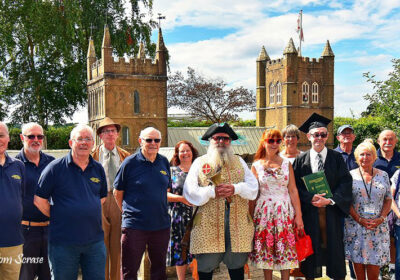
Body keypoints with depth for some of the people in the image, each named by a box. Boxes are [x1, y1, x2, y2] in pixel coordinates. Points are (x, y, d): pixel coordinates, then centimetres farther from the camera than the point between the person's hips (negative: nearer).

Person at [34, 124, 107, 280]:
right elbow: (39, 200, -4)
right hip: (63, 242, -4)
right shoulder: (55, 167, -5)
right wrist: (58, 217, -1)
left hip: (95, 241, 4)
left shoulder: (98, 169, 8)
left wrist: (91, 214, 10)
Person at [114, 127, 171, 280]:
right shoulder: (130, 162, -7)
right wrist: (128, 212, 4)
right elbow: (118, 192, 1)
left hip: (161, 225, 4)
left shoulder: (164, 162, 6)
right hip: (134, 226, -4)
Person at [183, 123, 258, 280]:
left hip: (238, 223, 2)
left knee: (237, 263, 9)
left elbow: (253, 187, 7)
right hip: (207, 224, -2)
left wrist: (236, 188, -10)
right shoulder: (200, 162, 9)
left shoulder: (239, 161, 17)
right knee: (206, 264, 2)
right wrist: (212, 192, -12)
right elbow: (190, 192, -1)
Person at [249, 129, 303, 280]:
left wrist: (298, 215, -2)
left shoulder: (286, 164, 5)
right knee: (266, 250, 4)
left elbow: (293, 190, 2)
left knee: (286, 250, 2)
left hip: (285, 211, 0)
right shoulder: (256, 165, 4)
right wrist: (250, 216, 2)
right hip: (264, 212, 0)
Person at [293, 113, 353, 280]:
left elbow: (345, 182, -2)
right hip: (309, 211, 0)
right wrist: (311, 198, -16)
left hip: (332, 210, 0)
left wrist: (330, 200, -14)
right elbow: (296, 186, 0)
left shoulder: (336, 158, 4)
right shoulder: (301, 160, 5)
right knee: (311, 247, 6)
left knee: (334, 245, 5)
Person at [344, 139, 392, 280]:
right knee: (357, 258, 2)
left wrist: (381, 218, -7)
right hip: (355, 225, -1)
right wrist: (359, 219, -10)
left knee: (374, 261, -1)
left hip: (378, 225, 1)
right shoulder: (350, 176, 2)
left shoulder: (383, 175, 7)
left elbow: (388, 200, 8)